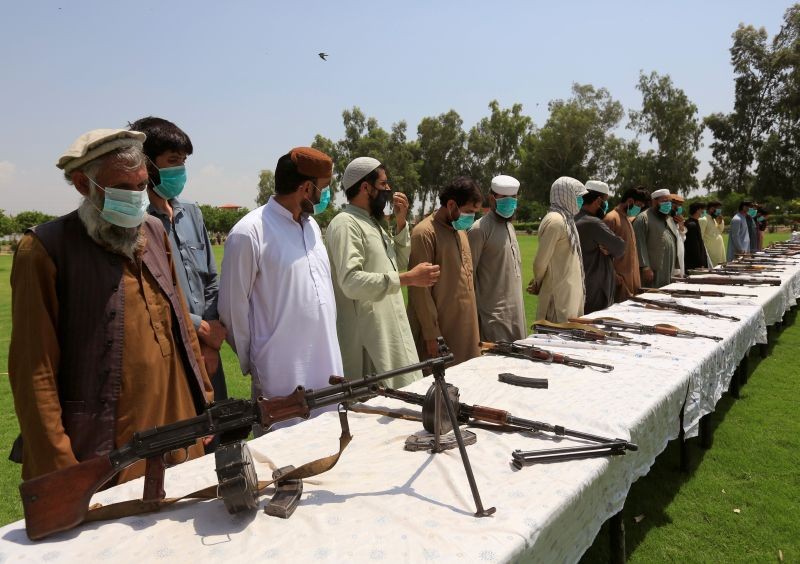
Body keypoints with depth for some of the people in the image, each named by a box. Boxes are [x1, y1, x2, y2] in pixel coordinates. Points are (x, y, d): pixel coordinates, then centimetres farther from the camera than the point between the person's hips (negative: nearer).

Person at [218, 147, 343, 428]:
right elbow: (233, 308, -8)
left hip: (328, 371, 7)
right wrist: (251, 364, 2)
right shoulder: (249, 233, -14)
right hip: (283, 378, -7)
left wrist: (330, 350, 15)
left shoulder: (312, 226, 10)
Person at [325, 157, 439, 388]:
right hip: (366, 338, -10)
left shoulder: (372, 222, 17)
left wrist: (401, 223, 9)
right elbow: (351, 282, -26)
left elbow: (400, 262, 22)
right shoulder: (345, 224, -15)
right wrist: (408, 279, -29)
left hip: (388, 332, 10)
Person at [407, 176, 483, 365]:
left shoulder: (460, 230, 15)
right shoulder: (425, 233, -12)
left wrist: (474, 330, 15)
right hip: (440, 333, -8)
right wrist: (432, 335, -15)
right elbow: (420, 289, -14)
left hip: (465, 331, 8)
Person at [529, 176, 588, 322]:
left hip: (570, 293, 9)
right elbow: (541, 262, -16)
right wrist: (538, 285, 1)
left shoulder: (565, 219, 13)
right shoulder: (555, 221, -17)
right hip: (560, 295, -9)